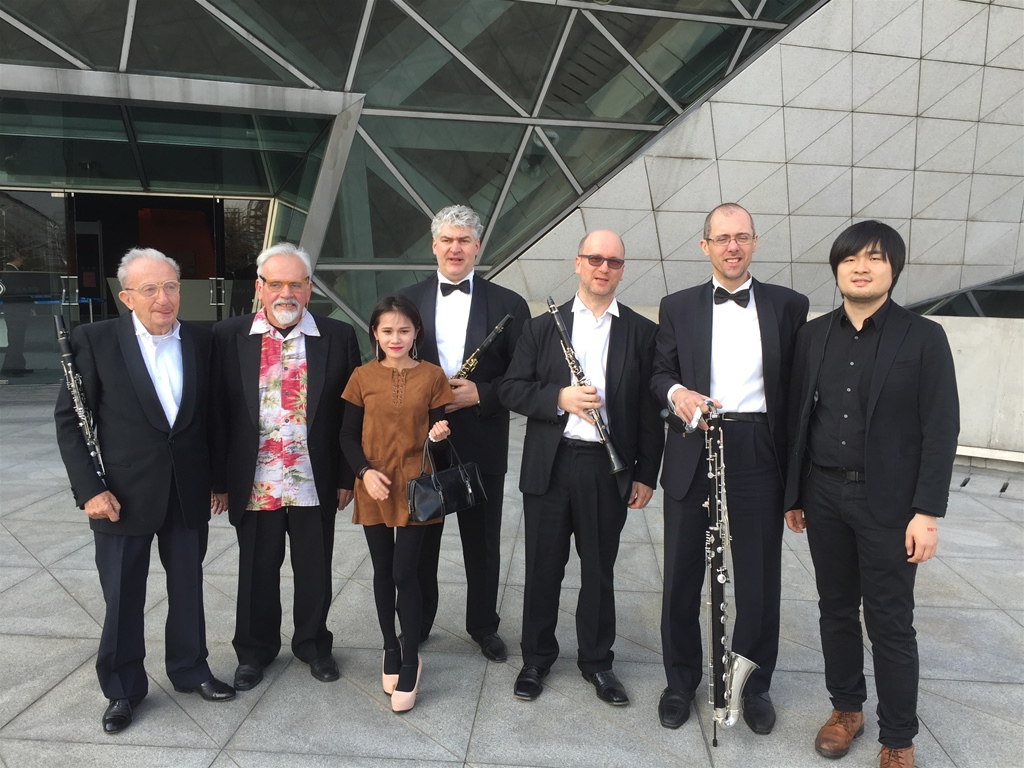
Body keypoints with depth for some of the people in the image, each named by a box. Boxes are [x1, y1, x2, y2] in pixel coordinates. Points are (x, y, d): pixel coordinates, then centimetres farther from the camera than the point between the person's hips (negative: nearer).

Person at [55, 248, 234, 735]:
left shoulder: (201, 341, 0)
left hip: (189, 493, 3)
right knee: (123, 596, 11)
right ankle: (123, 688, 31)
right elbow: (69, 419, -6)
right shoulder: (95, 341, -9)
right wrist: (90, 489, -12)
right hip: (123, 495, -2)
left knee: (188, 586, 16)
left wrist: (217, 479, 5)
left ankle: (189, 669, 36)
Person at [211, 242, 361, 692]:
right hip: (252, 485, 0)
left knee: (314, 570, 15)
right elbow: (217, 413, 0)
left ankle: (313, 644, 38)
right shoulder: (228, 337, -2)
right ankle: (255, 650, 38)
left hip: (316, 484, 0)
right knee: (257, 571, 16)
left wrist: (347, 476, 0)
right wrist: (220, 479, -1)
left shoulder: (338, 338, -3)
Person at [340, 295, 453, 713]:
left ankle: (410, 661, 15)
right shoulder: (363, 377, 0)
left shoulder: (432, 376, -3)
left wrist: (440, 435, -22)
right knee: (382, 571, 13)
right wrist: (365, 471, -12)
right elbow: (348, 435, 3)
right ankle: (391, 650, 32)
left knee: (405, 573, -2)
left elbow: (437, 431, 1)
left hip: (414, 486, -2)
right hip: (374, 487, 2)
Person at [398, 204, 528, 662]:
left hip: (482, 447, -1)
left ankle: (484, 626, 34)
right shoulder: (406, 301, 4)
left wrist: (481, 393, -16)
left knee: (483, 543, 13)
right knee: (418, 541, 14)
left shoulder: (508, 305, 0)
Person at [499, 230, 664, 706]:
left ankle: (596, 661, 32)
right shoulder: (542, 327, 6)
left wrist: (646, 474, -1)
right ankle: (536, 657, 30)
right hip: (549, 467, 0)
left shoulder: (642, 332, 4)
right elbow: (511, 390, 1)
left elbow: (650, 408, 3)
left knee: (599, 571, 13)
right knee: (543, 568, 11)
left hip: (609, 469, 0)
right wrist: (559, 397, -16)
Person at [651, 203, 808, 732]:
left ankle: (753, 683, 31)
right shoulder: (677, 307, 7)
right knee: (682, 573, 9)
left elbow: (797, 384, 4)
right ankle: (681, 679, 30)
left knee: (760, 575, 9)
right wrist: (676, 392, -16)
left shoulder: (788, 305, 5)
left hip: (758, 454, 0)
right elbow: (659, 373, 8)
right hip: (691, 455, 1)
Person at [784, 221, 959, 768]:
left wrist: (927, 512, -14)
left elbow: (940, 430, -8)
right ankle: (846, 708, 34)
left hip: (888, 502, -3)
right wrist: (792, 495, 7)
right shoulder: (812, 335, 5)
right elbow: (798, 419, 7)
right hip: (823, 496, 4)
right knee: (836, 609, 15)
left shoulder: (924, 338, -5)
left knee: (890, 623, 5)